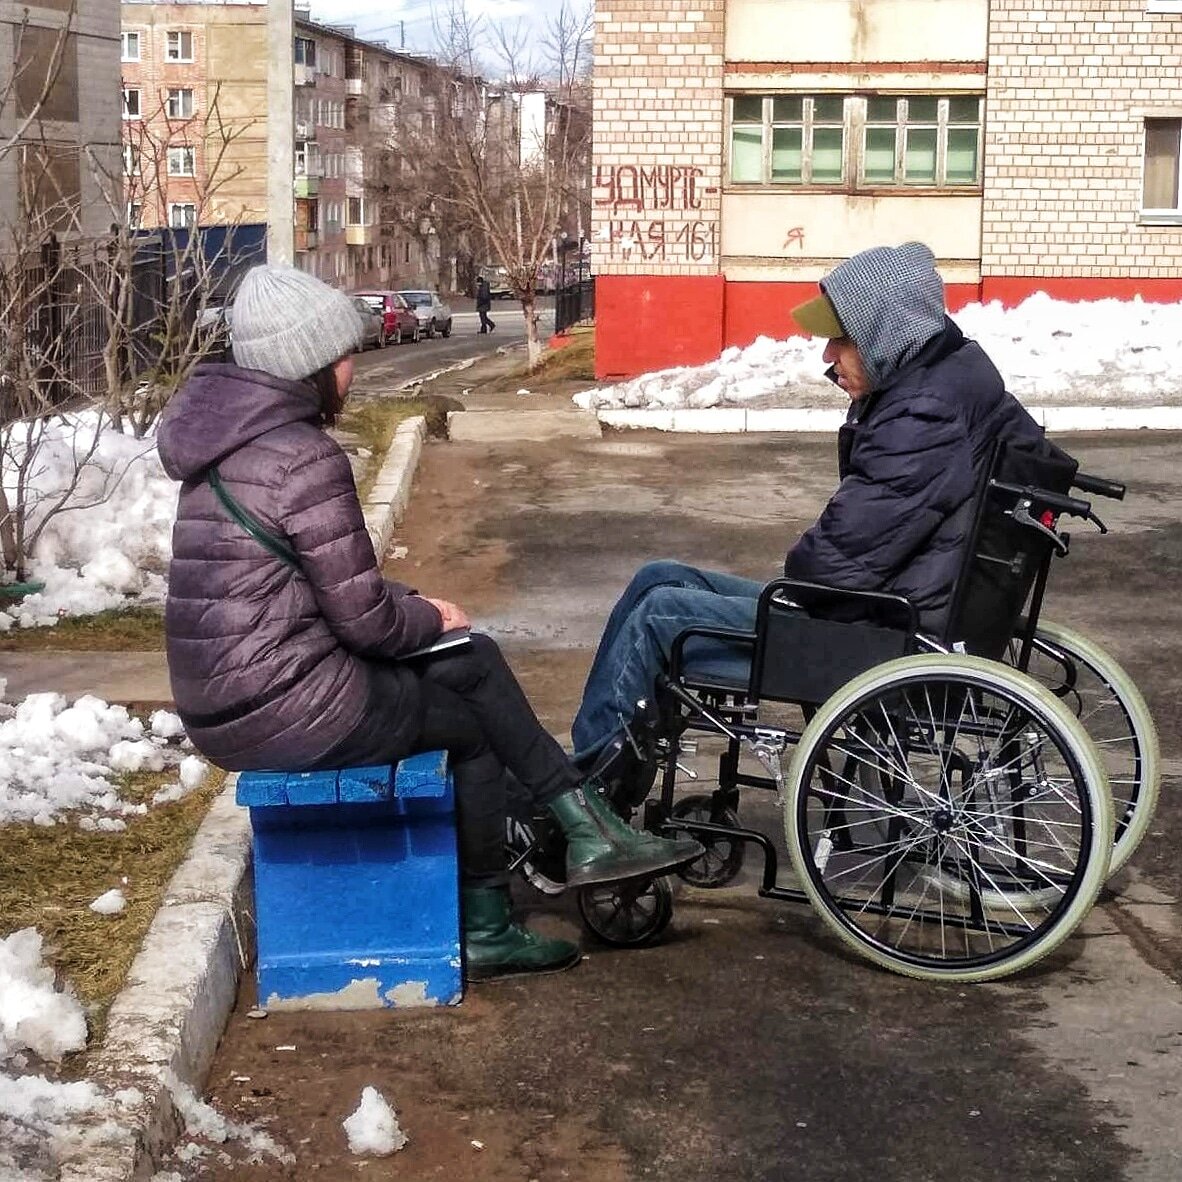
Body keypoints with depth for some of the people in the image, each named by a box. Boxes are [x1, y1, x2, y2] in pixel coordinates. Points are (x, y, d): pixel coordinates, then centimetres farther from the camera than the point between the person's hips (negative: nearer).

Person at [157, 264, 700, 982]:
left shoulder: (233, 437, 11)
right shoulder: (305, 458, -19)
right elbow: (363, 618, -17)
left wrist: (414, 608, 12)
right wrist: (429, 618, 3)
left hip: (220, 703, 9)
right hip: (287, 713, -9)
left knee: (474, 660, 16)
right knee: (470, 728, 15)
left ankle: (585, 826, 18)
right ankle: (483, 933, 29)